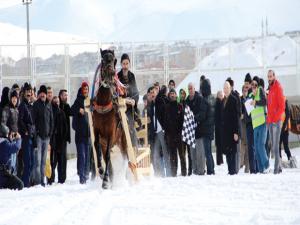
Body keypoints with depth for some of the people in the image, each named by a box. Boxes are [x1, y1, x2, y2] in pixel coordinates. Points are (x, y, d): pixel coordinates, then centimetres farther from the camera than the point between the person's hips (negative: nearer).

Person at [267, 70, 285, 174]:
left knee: (275, 146, -11)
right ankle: (279, 167, 15)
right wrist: (268, 118, 13)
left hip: (276, 121, -9)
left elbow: (282, 106, -13)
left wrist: (276, 118, -17)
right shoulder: (270, 89, 18)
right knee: (273, 146, 10)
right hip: (270, 121, 9)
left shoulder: (278, 88, -7)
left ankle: (276, 168, -12)